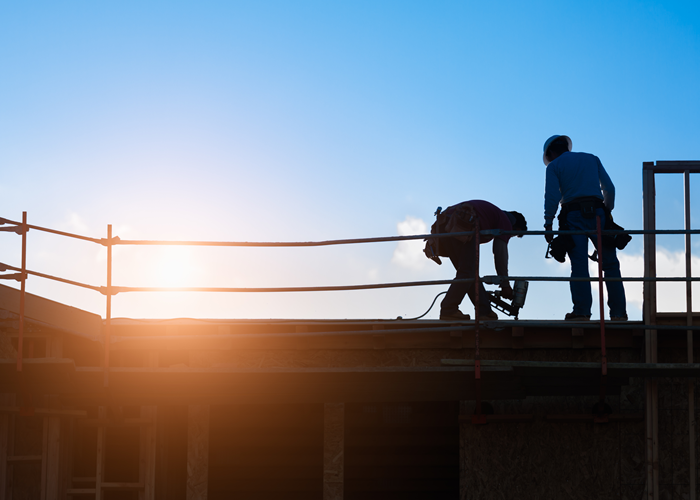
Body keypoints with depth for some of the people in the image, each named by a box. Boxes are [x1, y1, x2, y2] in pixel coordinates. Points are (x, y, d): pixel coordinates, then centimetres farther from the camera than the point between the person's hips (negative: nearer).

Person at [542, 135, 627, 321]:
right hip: (597, 213, 2)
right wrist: (608, 211, 20)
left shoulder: (554, 166, 11)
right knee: (610, 264, 2)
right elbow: (609, 188, 14)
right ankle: (619, 312, -2)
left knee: (579, 265, -6)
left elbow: (552, 197, -2)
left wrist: (548, 224, 1)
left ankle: (582, 311, -15)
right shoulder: (592, 159, 21)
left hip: (573, 215, -2)